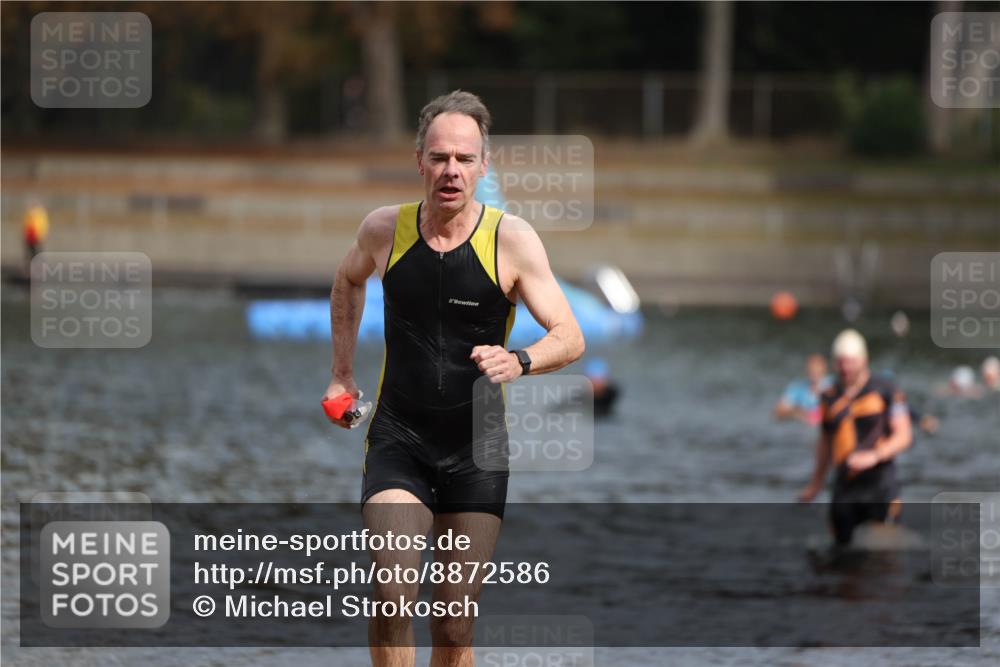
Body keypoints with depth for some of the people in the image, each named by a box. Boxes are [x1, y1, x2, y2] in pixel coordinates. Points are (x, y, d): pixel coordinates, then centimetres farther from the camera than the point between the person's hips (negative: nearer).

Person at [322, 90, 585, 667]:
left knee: (456, 621, 3)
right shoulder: (385, 230, -3)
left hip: (477, 451, 0)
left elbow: (571, 339, -10)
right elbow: (348, 282, 21)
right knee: (393, 594, -20)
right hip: (398, 441, 0)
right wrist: (343, 373, 20)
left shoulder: (512, 239, -9)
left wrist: (519, 362, -30)